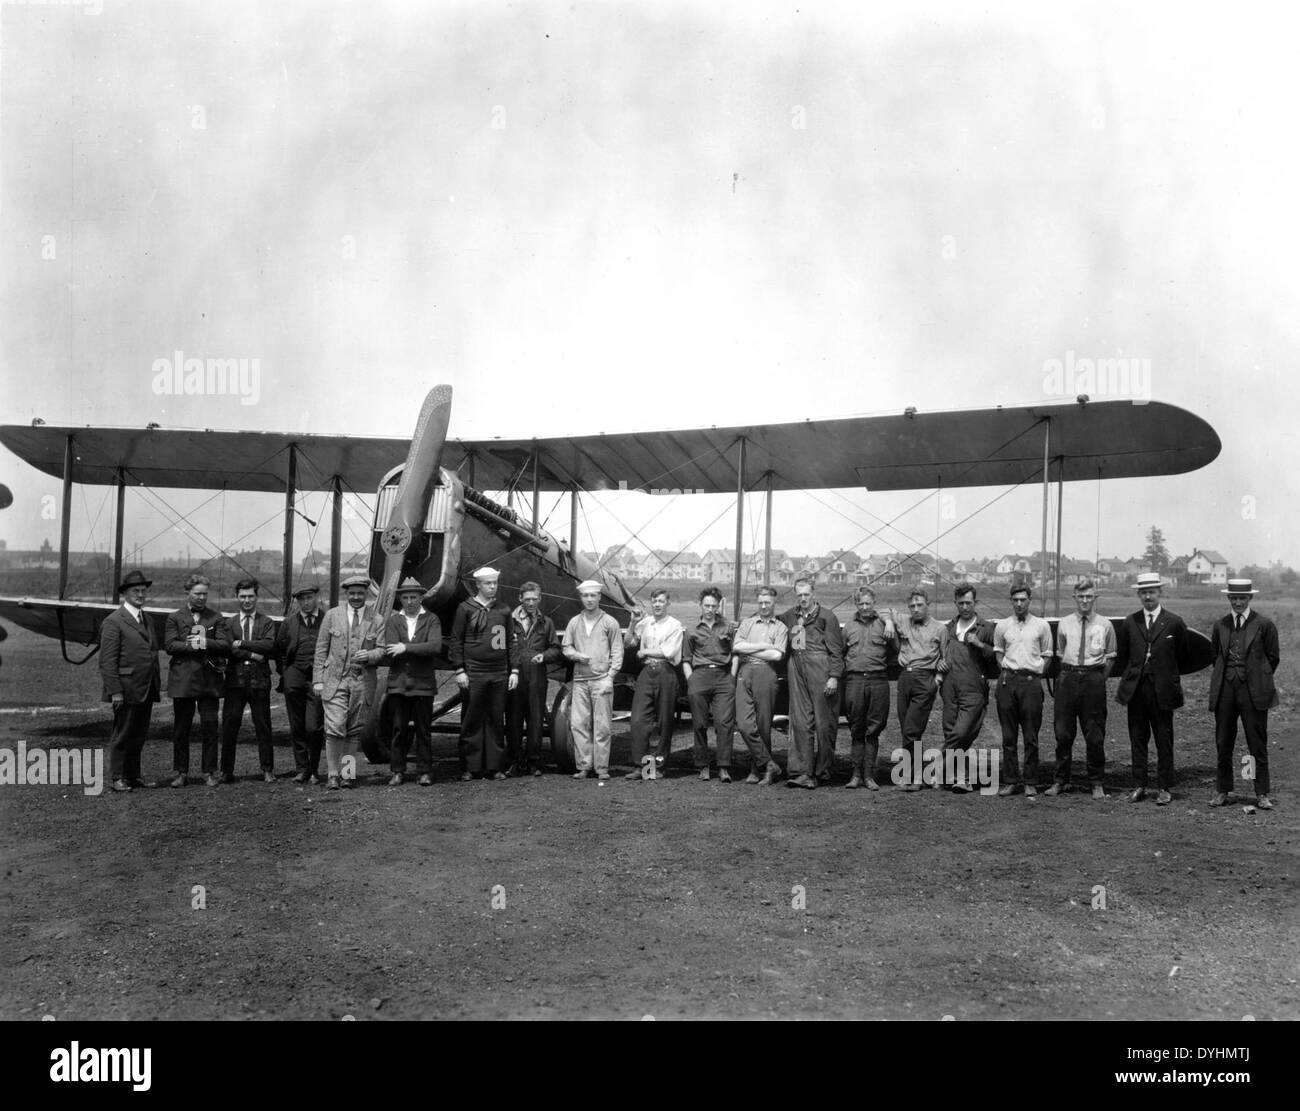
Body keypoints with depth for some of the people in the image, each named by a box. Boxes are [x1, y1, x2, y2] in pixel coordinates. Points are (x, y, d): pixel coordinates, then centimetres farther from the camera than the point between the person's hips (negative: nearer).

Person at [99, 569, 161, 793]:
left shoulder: (146, 619, 16)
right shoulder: (113, 622, -9)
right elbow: (107, 661, -13)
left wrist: (157, 683, 12)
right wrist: (115, 691, -17)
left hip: (146, 690, 7)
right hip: (126, 690, -7)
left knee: (139, 735, 12)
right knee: (122, 735, 1)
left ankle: (133, 775, 20)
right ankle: (117, 778, 9)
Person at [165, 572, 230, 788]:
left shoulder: (216, 618, 12)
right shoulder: (174, 618, 8)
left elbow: (225, 645, 1)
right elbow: (170, 645, -5)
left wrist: (205, 643, -14)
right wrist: (192, 645, -14)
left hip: (209, 680, 1)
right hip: (182, 680, -1)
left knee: (210, 728, 0)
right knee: (180, 729, 4)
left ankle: (210, 772, 8)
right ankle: (181, 772, 13)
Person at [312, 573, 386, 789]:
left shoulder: (376, 620, 6)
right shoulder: (332, 615, 6)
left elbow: (382, 650, 5)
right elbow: (321, 650, 6)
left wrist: (369, 655, -17)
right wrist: (317, 679, 0)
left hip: (362, 682, 1)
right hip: (334, 680, -1)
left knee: (354, 731, 5)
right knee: (335, 729, -9)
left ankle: (347, 772, 13)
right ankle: (332, 774, -2)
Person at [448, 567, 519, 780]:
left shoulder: (503, 610, 12)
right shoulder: (466, 608, 1)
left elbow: (511, 641, 14)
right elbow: (455, 641, 0)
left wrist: (514, 670, 7)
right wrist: (459, 670, -7)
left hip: (499, 675, 4)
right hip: (473, 674, -3)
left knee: (496, 722, 5)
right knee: (471, 722, 0)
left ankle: (494, 767, 10)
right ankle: (469, 768, 6)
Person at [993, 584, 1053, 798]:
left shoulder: (1042, 626, 5)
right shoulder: (1002, 626, 10)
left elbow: (1046, 656, 11)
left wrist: (1035, 673, 1)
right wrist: (1006, 671, 8)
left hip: (1031, 681, -2)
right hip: (1007, 681, 2)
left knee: (1031, 737, -1)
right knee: (1008, 735, 3)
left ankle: (1030, 782, 5)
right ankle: (1011, 781, 7)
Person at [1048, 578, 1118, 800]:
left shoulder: (1105, 625, 4)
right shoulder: (1064, 623, 8)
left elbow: (1110, 657, 9)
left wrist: (1099, 680, 3)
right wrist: (1071, 674, 7)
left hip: (1094, 678, -1)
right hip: (1068, 676, 1)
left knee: (1095, 736, 2)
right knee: (1062, 733, 2)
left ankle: (1096, 784, 12)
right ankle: (1060, 781, 12)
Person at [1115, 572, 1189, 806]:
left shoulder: (1174, 623, -1)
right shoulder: (1129, 623, 6)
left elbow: (1181, 657, 8)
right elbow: (1123, 655, 16)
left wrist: (1167, 677, 12)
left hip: (1162, 690, -2)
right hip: (1135, 689, 2)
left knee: (1164, 741, 3)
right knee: (1137, 739, 7)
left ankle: (1164, 788, 10)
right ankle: (1139, 786, 14)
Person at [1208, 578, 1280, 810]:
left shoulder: (1264, 625, -1)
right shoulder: (1220, 626, 9)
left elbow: (1273, 658, 4)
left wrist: (1259, 680, 7)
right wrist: (1226, 677, 12)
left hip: (1253, 692, -3)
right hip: (1225, 691, 3)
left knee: (1258, 745, 2)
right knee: (1223, 745, 8)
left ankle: (1262, 794, 9)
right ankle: (1222, 791, 18)